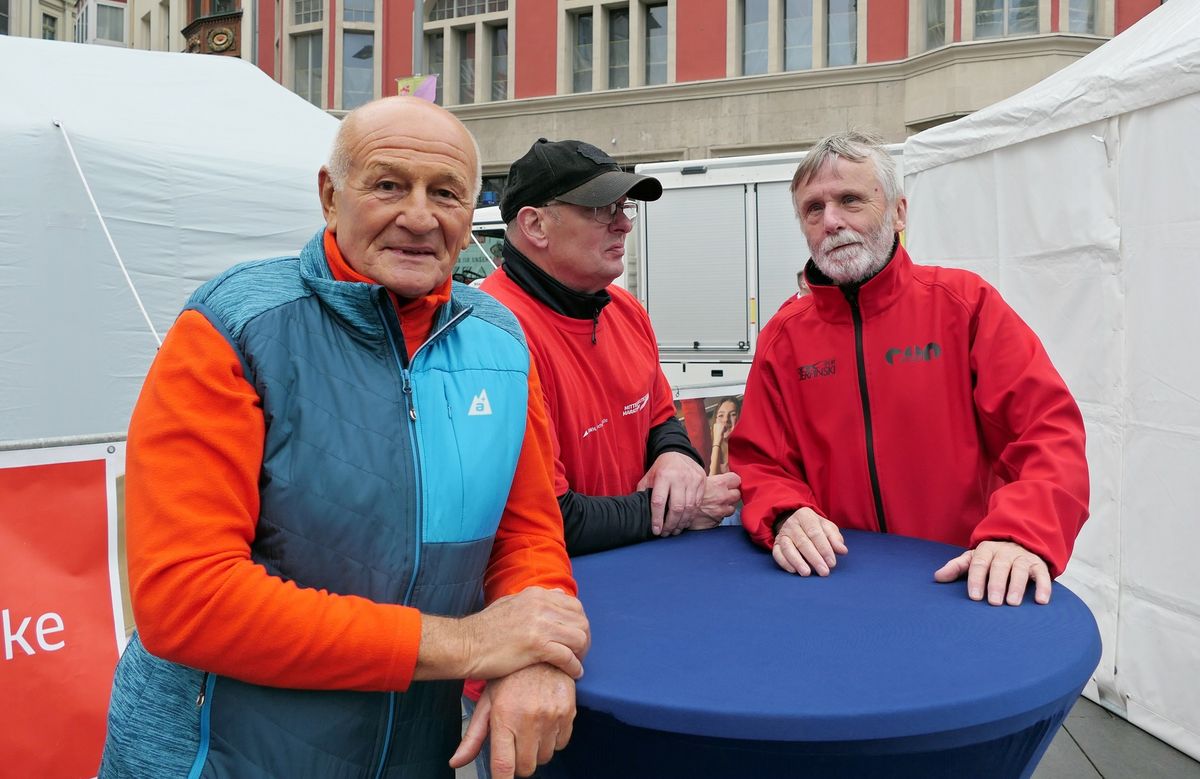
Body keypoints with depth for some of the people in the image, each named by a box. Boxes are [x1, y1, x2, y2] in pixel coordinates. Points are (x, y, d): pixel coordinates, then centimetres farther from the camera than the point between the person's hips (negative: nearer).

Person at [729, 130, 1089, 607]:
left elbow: (1050, 429, -7)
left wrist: (1021, 536, -23)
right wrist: (787, 517, -16)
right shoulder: (783, 336, 5)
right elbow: (759, 463, 6)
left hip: (963, 582, -2)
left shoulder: (965, 304, 0)